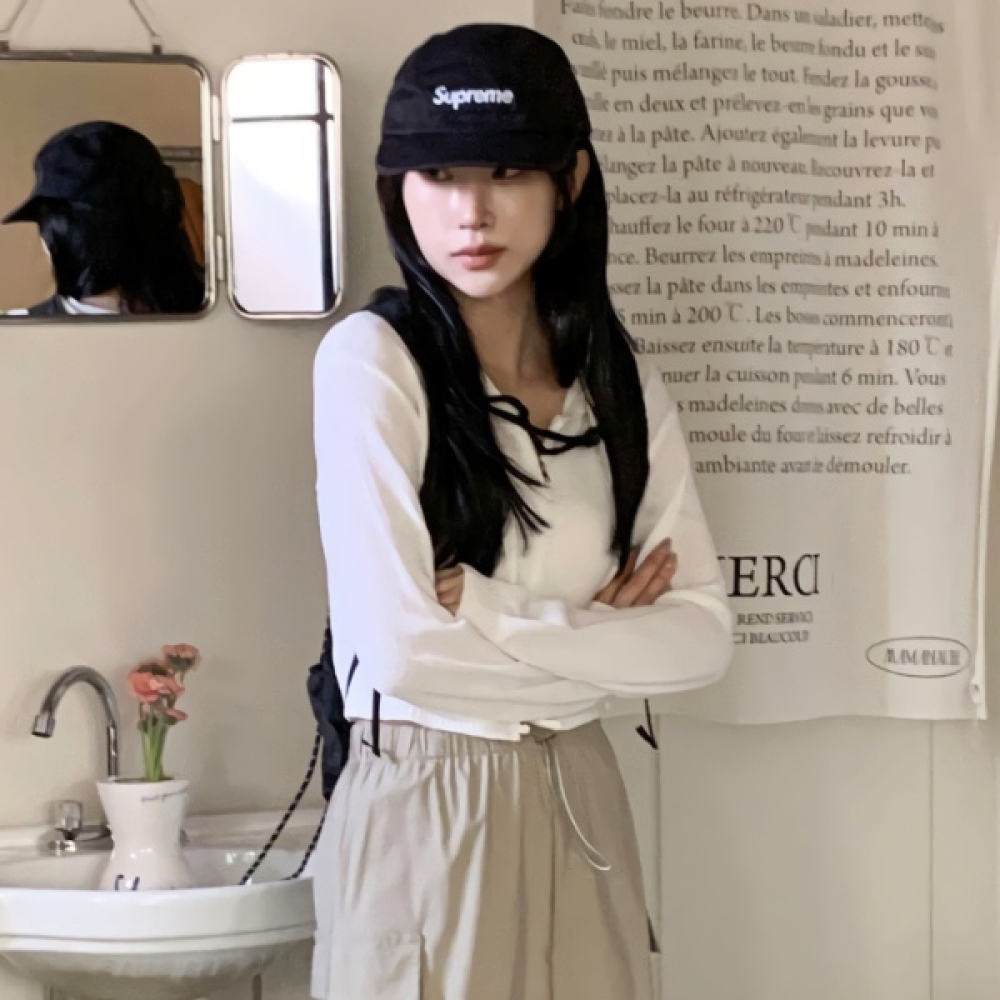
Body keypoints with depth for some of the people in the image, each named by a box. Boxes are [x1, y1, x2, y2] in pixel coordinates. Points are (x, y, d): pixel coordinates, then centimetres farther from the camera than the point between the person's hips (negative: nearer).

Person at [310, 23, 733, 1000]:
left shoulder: (621, 386, 3)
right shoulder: (372, 358, -13)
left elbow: (702, 637, -3)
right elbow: (397, 648, -21)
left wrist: (482, 608, -14)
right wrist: (599, 634, -11)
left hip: (579, 802, 5)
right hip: (424, 808, -5)